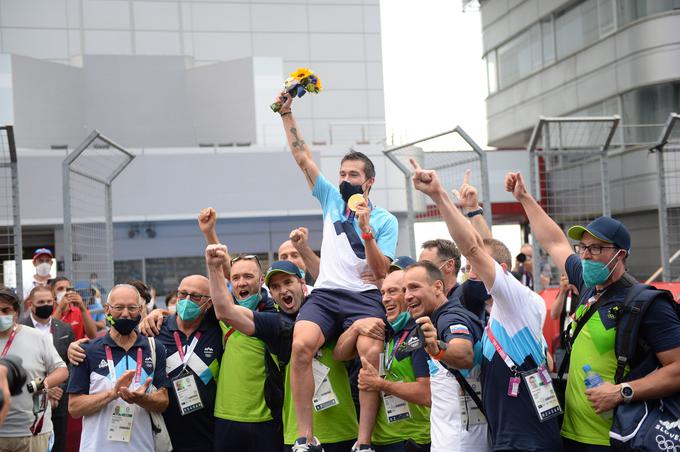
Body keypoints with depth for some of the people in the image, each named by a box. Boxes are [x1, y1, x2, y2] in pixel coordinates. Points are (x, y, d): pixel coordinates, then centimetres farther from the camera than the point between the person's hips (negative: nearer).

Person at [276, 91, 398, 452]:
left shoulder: (385, 220, 10)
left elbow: (381, 273, 1)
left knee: (371, 351, -33)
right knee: (301, 344, -29)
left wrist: (366, 231, -11)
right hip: (324, 294, 3)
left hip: (364, 297, -2)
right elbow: (302, 157, 18)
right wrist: (286, 113, 15)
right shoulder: (331, 199, 19)